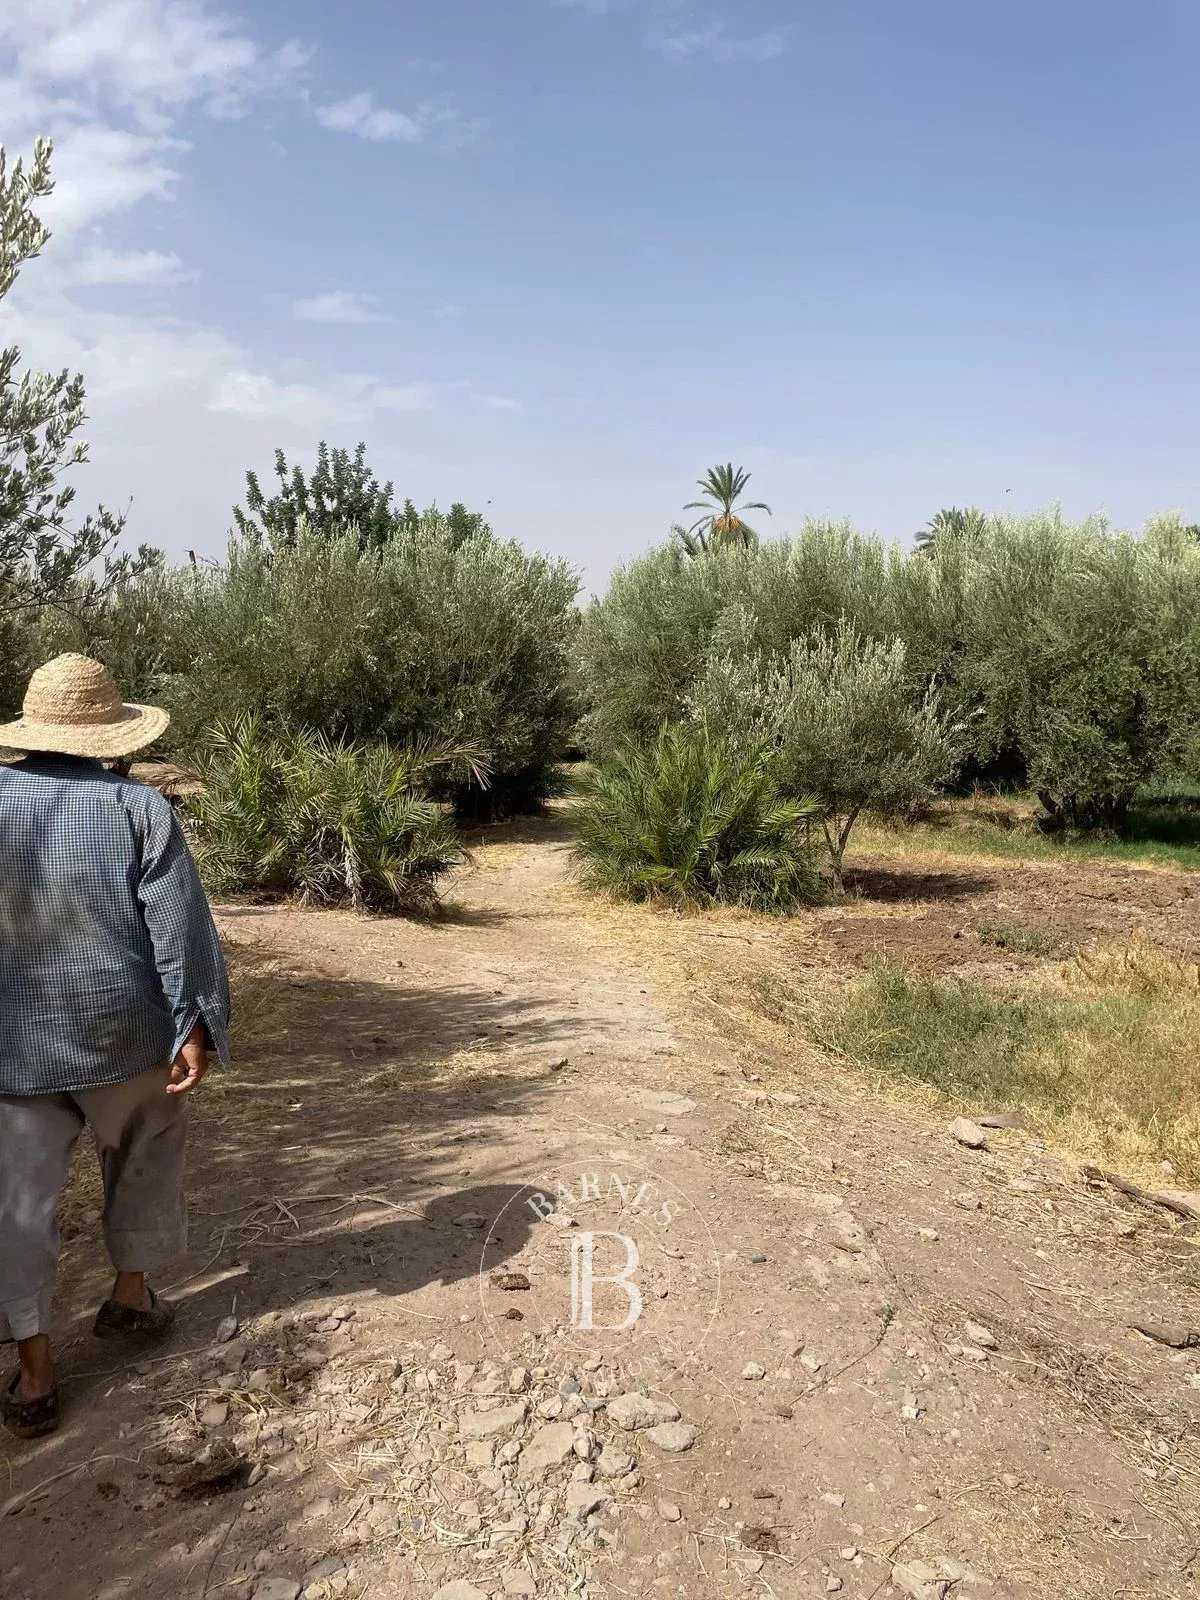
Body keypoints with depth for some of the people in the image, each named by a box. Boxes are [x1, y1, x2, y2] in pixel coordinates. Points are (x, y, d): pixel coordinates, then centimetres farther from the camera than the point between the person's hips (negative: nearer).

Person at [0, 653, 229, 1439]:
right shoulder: (140, 810, -11)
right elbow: (180, 927, -15)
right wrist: (197, 1029, -11)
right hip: (128, 1036, -1)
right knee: (144, 1165, 24)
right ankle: (131, 1293, 38)